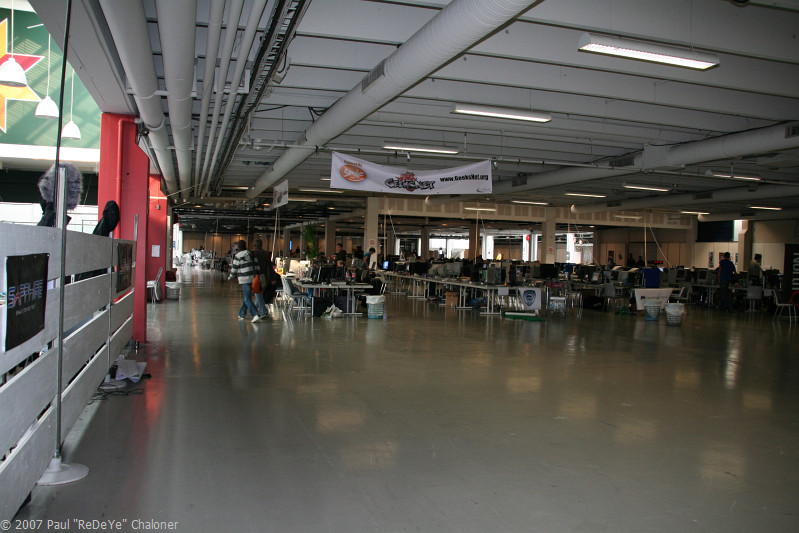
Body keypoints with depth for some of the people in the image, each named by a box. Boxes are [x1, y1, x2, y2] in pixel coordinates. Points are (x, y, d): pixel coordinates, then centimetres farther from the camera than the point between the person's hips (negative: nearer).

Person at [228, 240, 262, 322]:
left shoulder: (238, 256, -8)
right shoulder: (251, 254, 9)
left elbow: (234, 269, -3)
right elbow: (256, 265, 11)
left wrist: (230, 277, 13)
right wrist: (257, 274, 19)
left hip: (244, 279, -6)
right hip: (252, 278, 7)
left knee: (247, 299, -7)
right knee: (246, 297, 18)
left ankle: (255, 315, -21)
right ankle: (242, 314, 28)